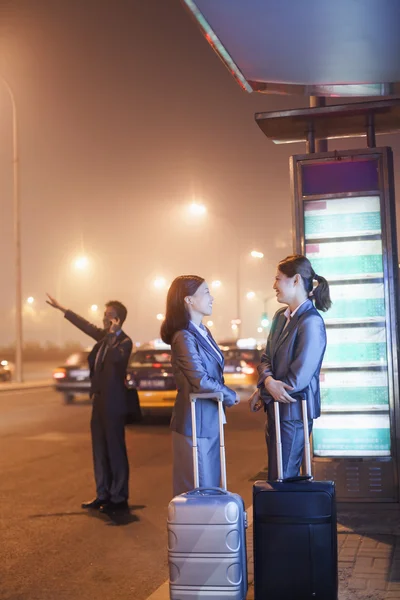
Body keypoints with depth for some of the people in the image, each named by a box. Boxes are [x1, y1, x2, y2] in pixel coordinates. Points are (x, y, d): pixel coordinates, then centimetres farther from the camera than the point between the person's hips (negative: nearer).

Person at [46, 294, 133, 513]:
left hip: (113, 403, -9)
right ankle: (103, 495, 23)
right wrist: (61, 309, 33)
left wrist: (113, 333, -24)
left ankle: (119, 498, 5)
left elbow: (116, 357, -33)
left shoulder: (125, 341, -12)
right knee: (100, 450, 14)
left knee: (115, 450, -3)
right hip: (99, 401, 9)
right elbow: (86, 325, 26)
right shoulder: (104, 336, 11)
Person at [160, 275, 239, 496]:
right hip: (195, 422, -9)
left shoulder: (204, 332, 11)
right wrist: (231, 395, -8)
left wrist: (225, 394, -1)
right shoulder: (184, 338, -17)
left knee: (211, 486, 15)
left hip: (210, 421, 9)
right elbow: (201, 381, -22)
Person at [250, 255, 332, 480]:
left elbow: (298, 378, -20)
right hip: (275, 408, 8)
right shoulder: (281, 317, 8)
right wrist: (268, 381, -14)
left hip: (294, 411, -8)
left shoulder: (311, 322, -18)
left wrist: (262, 394, -8)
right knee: (276, 475, 17)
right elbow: (267, 358, 9)